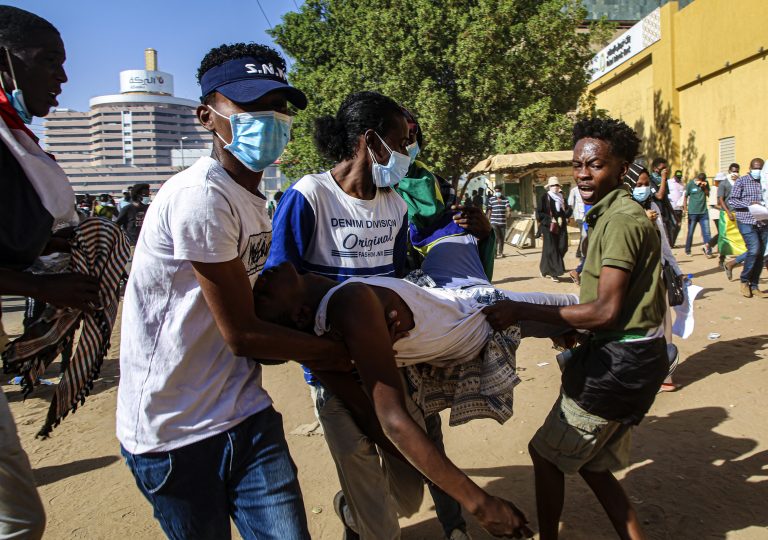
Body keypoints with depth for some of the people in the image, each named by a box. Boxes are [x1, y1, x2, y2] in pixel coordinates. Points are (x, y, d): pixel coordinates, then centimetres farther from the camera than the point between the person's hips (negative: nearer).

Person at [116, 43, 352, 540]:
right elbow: (242, 334, -18)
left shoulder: (256, 202, 10)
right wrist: (334, 351, -5)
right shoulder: (201, 196, -21)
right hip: (174, 434, -7)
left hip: (246, 415, 7)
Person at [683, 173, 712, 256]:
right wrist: (685, 209, -6)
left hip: (703, 212, 3)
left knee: (706, 232, -2)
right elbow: (685, 197, -1)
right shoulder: (690, 184, -5)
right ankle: (687, 250, 18)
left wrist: (704, 187, -12)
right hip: (692, 213, -3)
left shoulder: (706, 183, 5)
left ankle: (707, 250, 1)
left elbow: (708, 194, 5)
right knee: (690, 233, 6)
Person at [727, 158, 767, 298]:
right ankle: (744, 280, 2)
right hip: (747, 222, -5)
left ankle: (754, 286, 14)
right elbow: (731, 201, -5)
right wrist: (749, 204, -18)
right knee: (754, 250, -18)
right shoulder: (742, 181, 1)